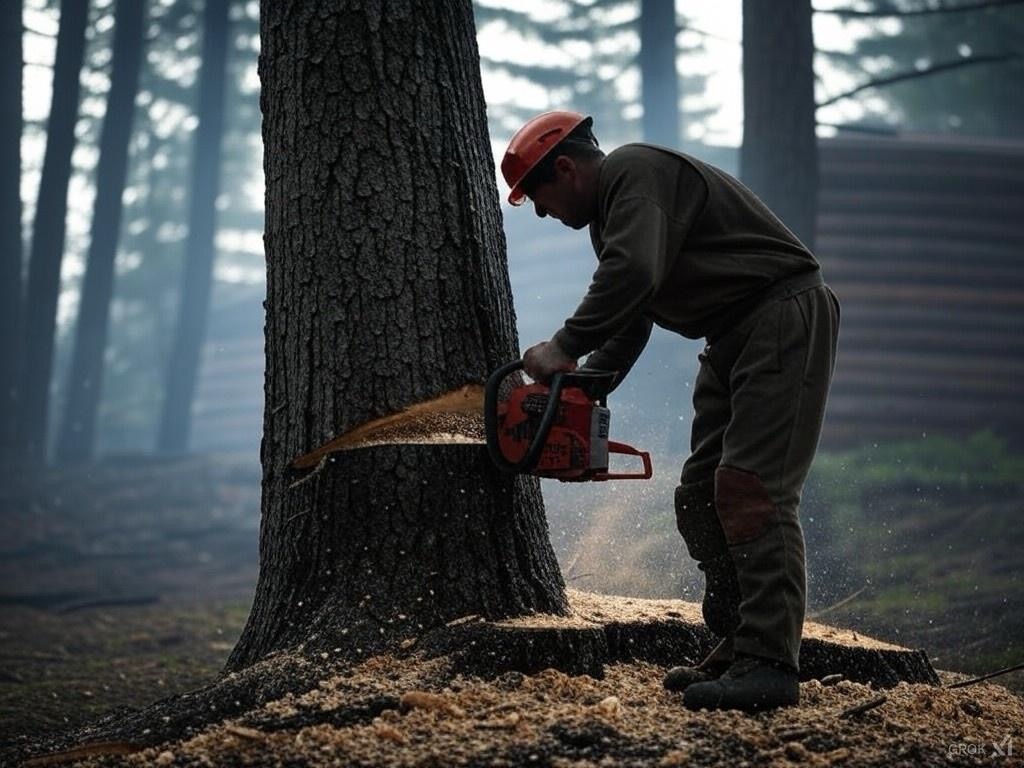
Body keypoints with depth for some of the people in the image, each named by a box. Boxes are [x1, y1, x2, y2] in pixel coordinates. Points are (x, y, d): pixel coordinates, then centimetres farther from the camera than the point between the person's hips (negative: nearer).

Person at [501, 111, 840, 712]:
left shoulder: (636, 173, -13)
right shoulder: (611, 214, 20)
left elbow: (635, 272, -30)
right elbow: (627, 328, 23)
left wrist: (564, 348, -24)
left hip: (785, 318, -11)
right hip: (733, 341, 11)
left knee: (751, 489, -19)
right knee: (702, 498, 5)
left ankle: (770, 666, -23)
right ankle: (739, 651, 6)